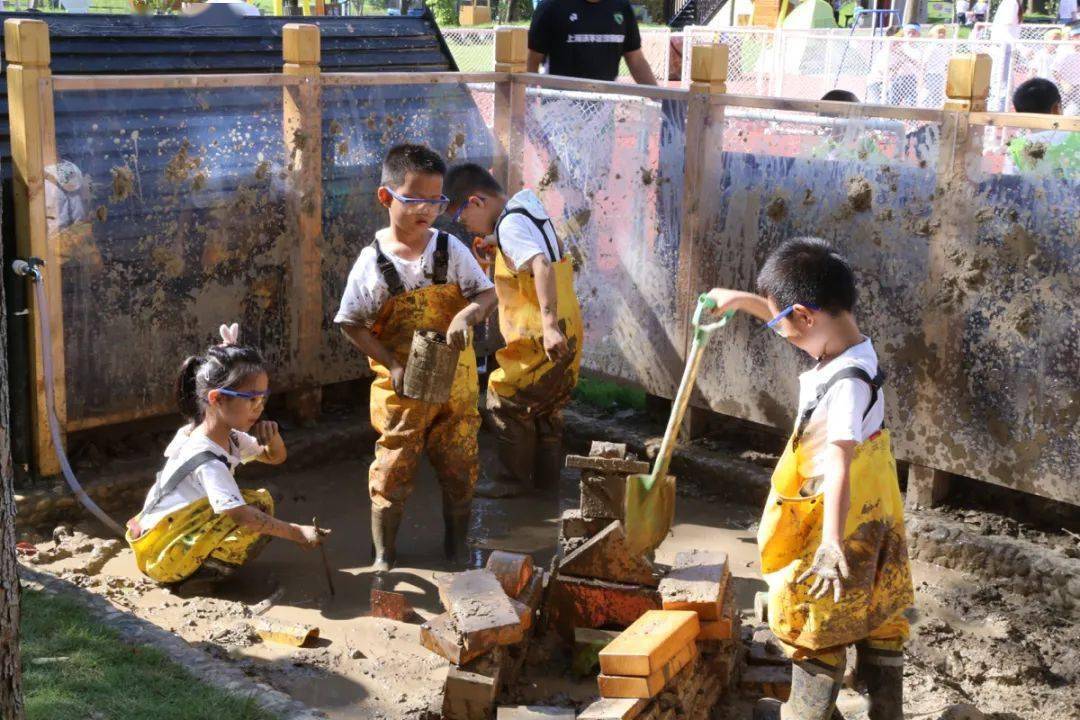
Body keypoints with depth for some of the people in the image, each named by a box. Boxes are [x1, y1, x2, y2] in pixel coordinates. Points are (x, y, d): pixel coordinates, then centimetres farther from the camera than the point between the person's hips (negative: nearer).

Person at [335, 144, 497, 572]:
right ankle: (383, 555, 22)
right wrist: (392, 365, -14)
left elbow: (487, 293, 1)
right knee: (393, 471, 4)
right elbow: (351, 323, -5)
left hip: (456, 381, 2)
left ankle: (457, 548, 31)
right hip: (402, 388, -2)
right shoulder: (374, 261, -9)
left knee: (459, 469, 11)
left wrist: (467, 314, -22)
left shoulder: (450, 249, -3)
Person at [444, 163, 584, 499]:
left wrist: (549, 324, -40)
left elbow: (541, 267, -33)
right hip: (565, 333, 10)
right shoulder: (527, 207, 13)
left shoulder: (510, 225, -17)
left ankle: (512, 479, 13)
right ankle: (546, 475, 30)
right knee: (546, 405, 20)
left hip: (540, 339, -10)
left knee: (506, 401, 3)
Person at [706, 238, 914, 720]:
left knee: (816, 624, 10)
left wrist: (831, 543, -39)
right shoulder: (851, 351, -1)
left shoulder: (845, 384, -28)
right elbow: (792, 320, 19)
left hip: (842, 527, -9)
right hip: (873, 521, 9)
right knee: (877, 620, 18)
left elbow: (838, 468, -35)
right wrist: (741, 299, 25)